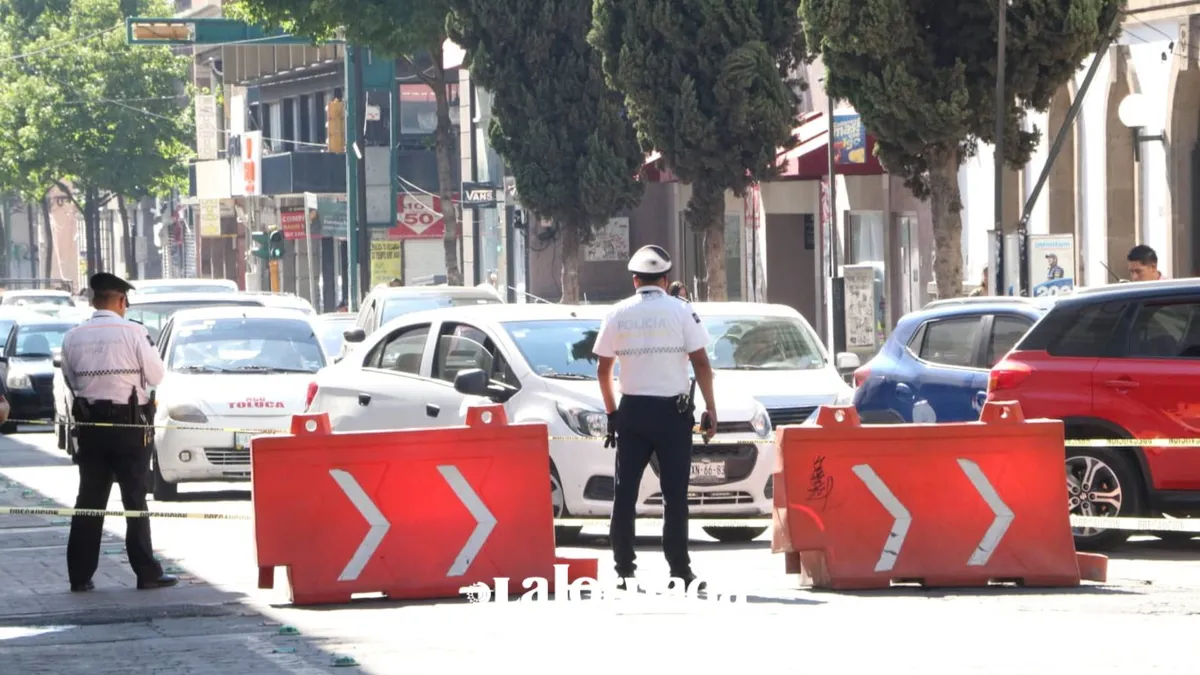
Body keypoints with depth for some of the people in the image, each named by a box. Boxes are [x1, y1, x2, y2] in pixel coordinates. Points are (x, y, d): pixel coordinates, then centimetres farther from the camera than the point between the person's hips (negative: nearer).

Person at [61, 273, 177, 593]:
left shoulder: (73, 337, -1)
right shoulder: (133, 332, -11)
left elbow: (70, 380, 5)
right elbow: (156, 376, -6)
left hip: (90, 425, 3)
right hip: (129, 425, -3)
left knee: (89, 500, 8)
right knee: (135, 500, 2)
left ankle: (80, 575, 6)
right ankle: (147, 573, 3)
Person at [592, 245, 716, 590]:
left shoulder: (618, 315, 5)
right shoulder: (680, 312, -2)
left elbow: (604, 370, 8)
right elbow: (701, 363, -6)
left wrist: (612, 412, 18)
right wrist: (710, 409, -2)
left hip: (632, 410, 2)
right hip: (672, 409, -2)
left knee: (626, 492, 5)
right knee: (674, 493, 0)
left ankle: (624, 568, 2)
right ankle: (679, 569, -4)